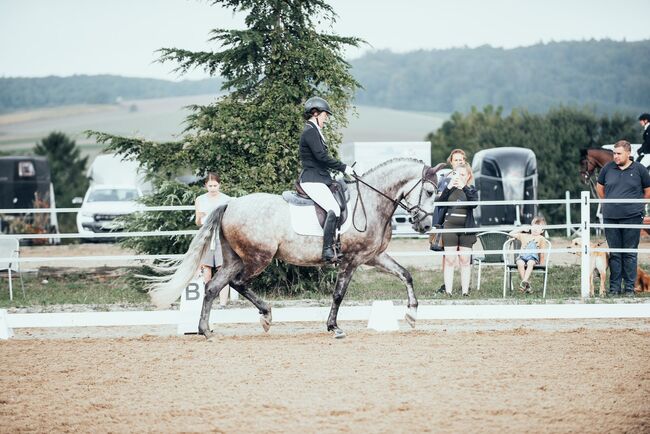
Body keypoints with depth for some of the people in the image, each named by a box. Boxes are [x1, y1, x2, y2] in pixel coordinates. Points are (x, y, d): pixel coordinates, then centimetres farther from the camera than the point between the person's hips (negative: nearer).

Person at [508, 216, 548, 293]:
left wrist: (541, 263, 6)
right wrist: (521, 229, 24)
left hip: (533, 258, -2)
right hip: (522, 256, 2)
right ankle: (527, 284, -34)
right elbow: (511, 234, 28)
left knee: (530, 263, -38)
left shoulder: (541, 239, 21)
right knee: (520, 263, -34)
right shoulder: (524, 236, 28)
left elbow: (542, 252, 16)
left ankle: (524, 281, -50)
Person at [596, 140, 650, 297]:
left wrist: (637, 206, 9)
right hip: (611, 218, 2)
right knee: (614, 254, 6)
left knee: (630, 254, 1)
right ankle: (614, 287, 11)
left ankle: (630, 288, 6)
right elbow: (600, 187, 21)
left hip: (632, 218, -2)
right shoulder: (608, 168, 5)